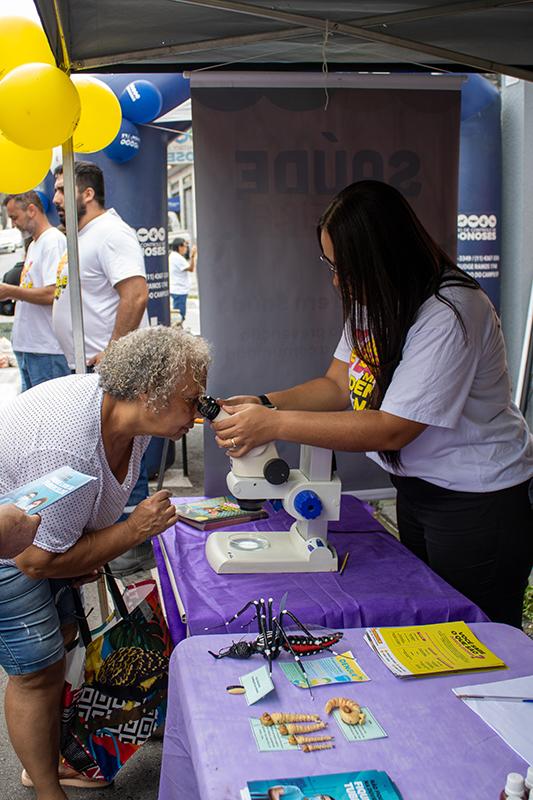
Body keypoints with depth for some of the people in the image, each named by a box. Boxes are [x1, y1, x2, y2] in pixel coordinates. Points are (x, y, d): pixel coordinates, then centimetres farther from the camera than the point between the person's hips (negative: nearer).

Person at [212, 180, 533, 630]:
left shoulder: (449, 314, -27)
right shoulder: (373, 302, 1)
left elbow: (393, 429, -27)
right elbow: (338, 385, 5)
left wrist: (275, 424, -27)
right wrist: (262, 405, -12)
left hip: (477, 504, -8)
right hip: (417, 487, 8)